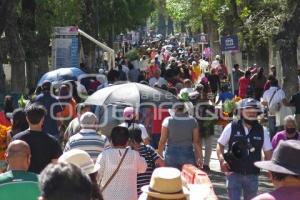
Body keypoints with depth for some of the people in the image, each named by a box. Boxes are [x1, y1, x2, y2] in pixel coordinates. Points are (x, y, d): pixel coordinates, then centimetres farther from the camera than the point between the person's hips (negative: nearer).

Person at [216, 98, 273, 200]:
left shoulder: (262, 130, 0)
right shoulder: (231, 127, -5)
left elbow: (268, 152, 7)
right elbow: (220, 145, 4)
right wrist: (222, 160, -13)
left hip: (252, 175, 3)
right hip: (234, 173, -3)